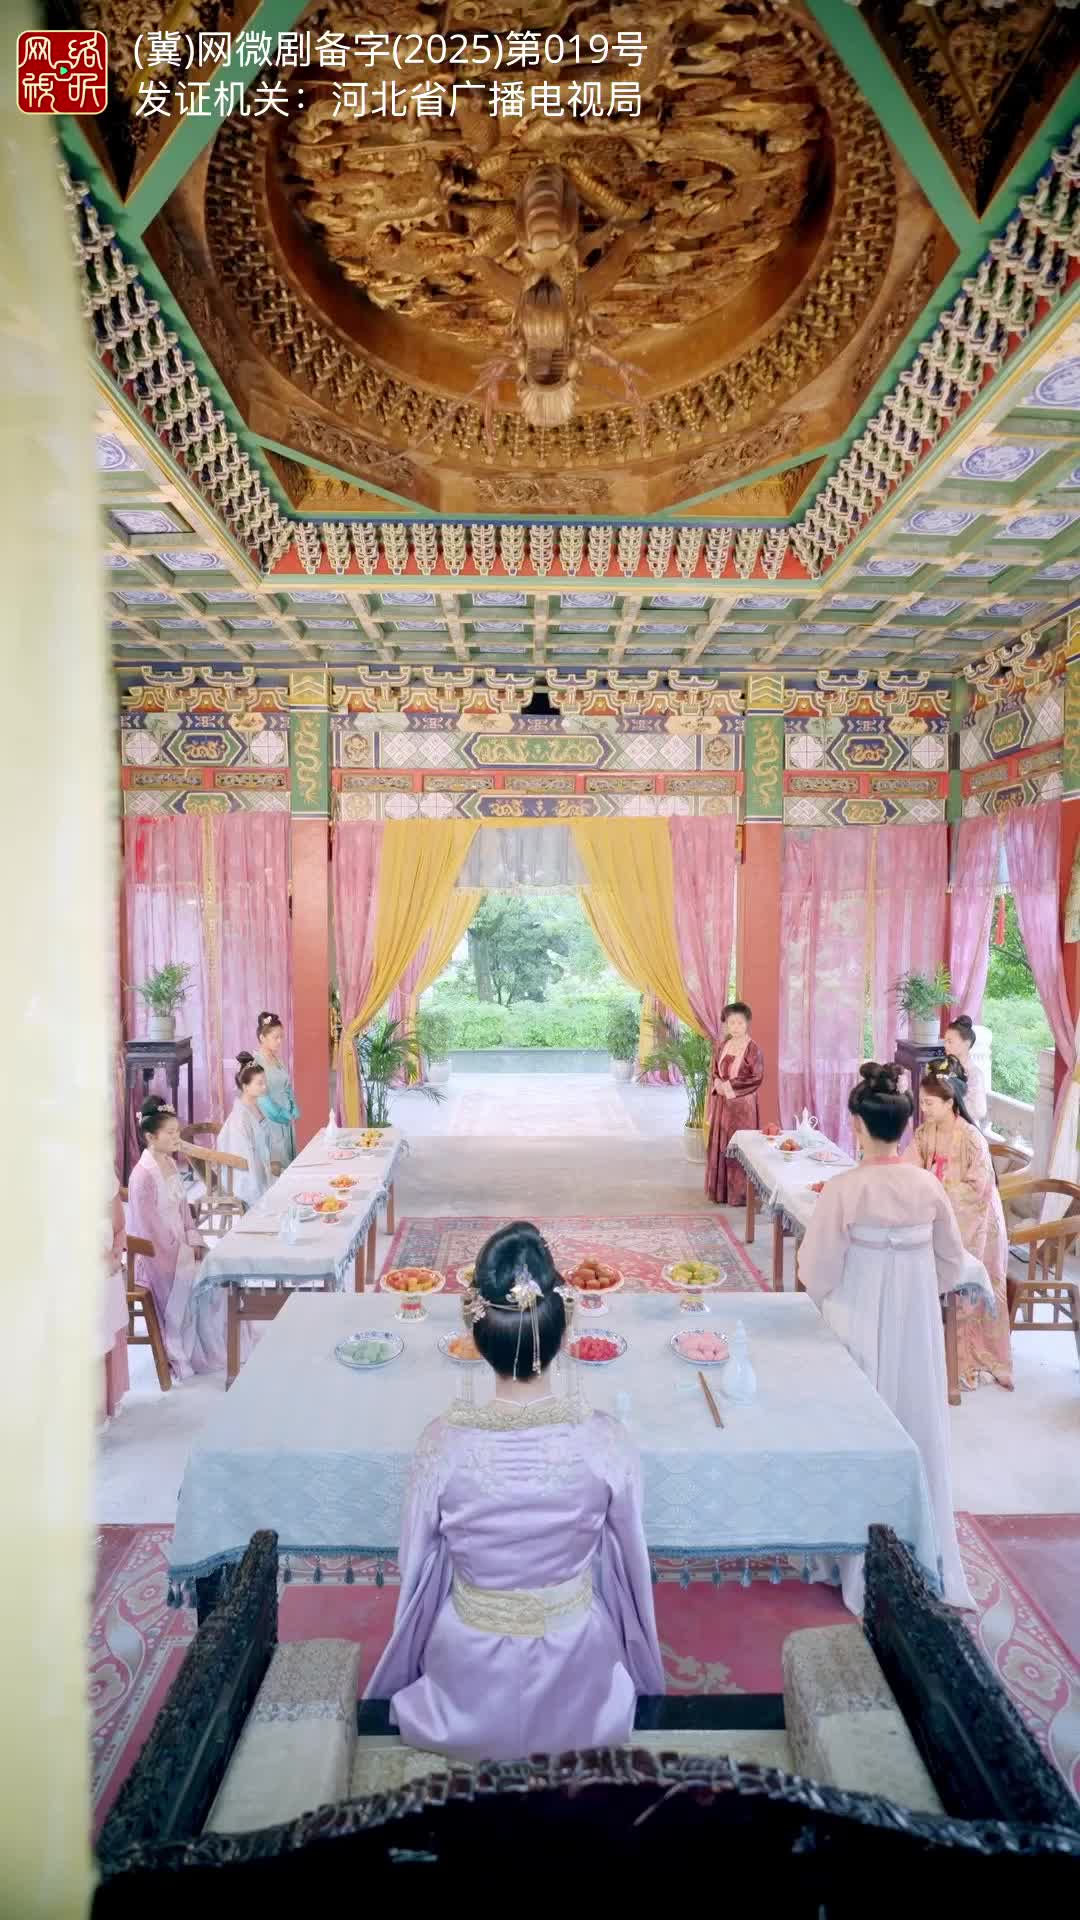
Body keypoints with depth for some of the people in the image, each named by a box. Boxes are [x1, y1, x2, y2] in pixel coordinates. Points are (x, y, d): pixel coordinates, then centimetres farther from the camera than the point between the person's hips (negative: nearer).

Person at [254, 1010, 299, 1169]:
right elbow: (261, 1096, -17)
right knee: (274, 1164, -7)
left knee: (287, 1162, 9)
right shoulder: (255, 1061, -14)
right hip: (269, 1121, -8)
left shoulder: (277, 1060, 10)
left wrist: (294, 1112, 2)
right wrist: (282, 1115, -13)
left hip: (286, 1121, 8)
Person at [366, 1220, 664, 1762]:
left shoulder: (445, 1443, -28)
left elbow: (419, 1565, -10)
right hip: (576, 1688, 0)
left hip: (469, 1686, 0)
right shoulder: (605, 1440, -27)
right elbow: (627, 1559, -9)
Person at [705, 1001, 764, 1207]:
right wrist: (718, 1084, -6)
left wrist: (730, 1086, -15)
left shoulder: (752, 1048, -10)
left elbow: (757, 1077, -14)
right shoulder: (723, 1045, 9)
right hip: (722, 1102, 6)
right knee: (720, 1143, 9)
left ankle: (740, 1193, 6)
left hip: (742, 1103, -6)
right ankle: (721, 1191, 18)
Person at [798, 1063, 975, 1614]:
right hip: (917, 1328, 4)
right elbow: (953, 1267, 4)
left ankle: (862, 1564, 29)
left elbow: (818, 1274, -16)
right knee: (918, 1432, 18)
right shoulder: (928, 1186, -7)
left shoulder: (843, 1190, -21)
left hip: (859, 1329, -4)